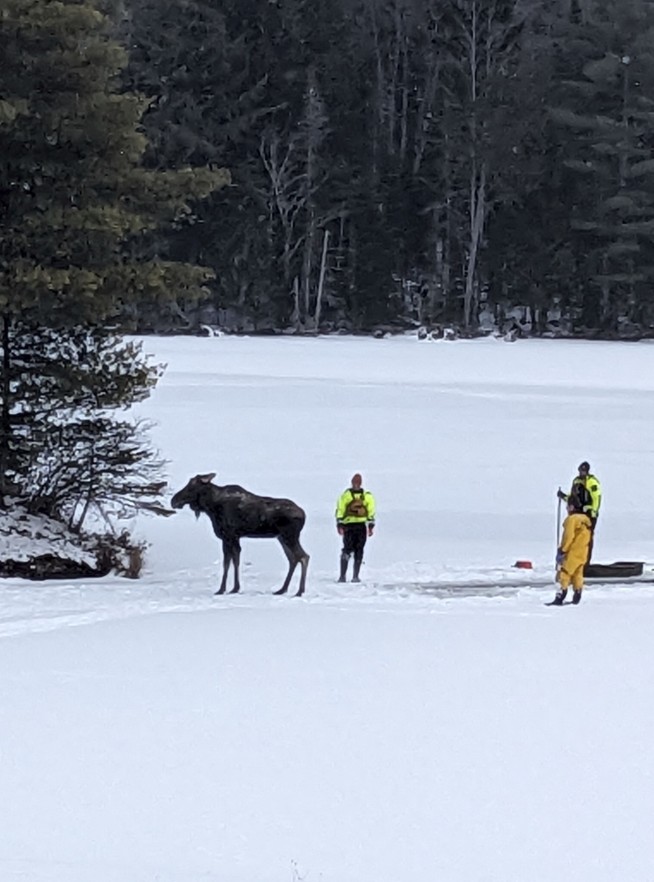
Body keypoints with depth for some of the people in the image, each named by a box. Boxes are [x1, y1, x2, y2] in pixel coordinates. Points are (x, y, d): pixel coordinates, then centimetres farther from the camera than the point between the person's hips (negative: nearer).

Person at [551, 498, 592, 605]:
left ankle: (560, 597, -12)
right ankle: (577, 597, 17)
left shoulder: (572, 519, -14)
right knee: (578, 574, 15)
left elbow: (568, 536, -19)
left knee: (564, 574, -6)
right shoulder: (586, 520, 12)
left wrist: (562, 550, -12)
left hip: (572, 552, -8)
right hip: (582, 553, 8)